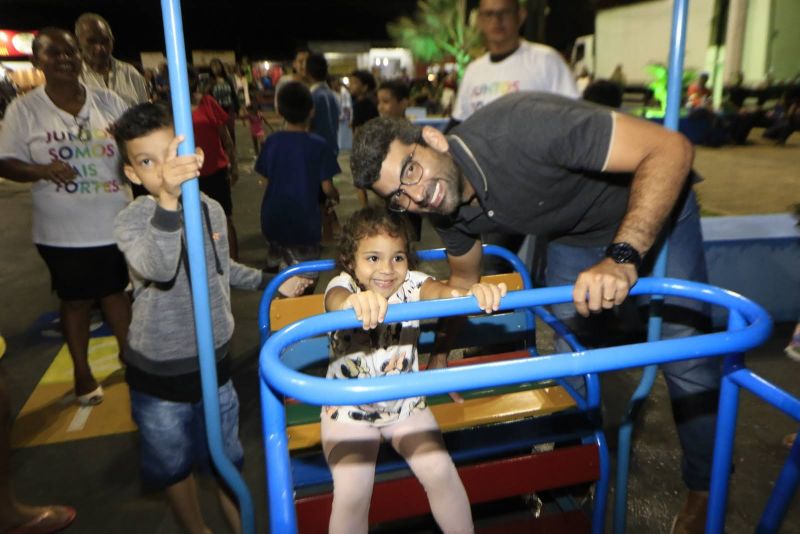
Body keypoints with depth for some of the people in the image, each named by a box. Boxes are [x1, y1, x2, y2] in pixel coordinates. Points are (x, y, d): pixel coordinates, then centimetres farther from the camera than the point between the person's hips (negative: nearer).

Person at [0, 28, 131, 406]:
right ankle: (82, 373, 27)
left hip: (115, 223, 2)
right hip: (63, 231, -1)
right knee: (75, 299, 11)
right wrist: (41, 170, -21)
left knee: (115, 291, 16)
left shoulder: (108, 101, 1)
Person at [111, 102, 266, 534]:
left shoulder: (212, 209, -2)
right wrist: (168, 198, -55)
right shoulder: (131, 221, -19)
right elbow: (158, 269, -42)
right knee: (174, 464, 17)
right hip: (158, 371, -3)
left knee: (226, 457, 20)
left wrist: (268, 281, 18)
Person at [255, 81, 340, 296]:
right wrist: (335, 197, 12)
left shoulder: (271, 142, -3)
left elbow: (266, 180, 4)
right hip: (304, 221, -4)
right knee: (306, 279, 9)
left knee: (286, 270, 24)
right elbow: (327, 187, -10)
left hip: (274, 219, 4)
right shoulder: (319, 145, -13)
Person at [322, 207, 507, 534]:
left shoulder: (410, 284, -11)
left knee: (440, 472, -11)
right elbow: (337, 301, -41)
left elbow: (437, 290, -33)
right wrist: (355, 302, -66)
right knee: (351, 494, -17)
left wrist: (475, 293, -56)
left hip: (405, 402, 2)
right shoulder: (343, 285, -16)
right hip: (349, 407, -2)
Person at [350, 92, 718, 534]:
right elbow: (463, 278, 5)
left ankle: (703, 487, 20)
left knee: (686, 359, -5)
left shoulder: (518, 126, -39)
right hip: (575, 235, 6)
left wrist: (622, 257, -51)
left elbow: (670, 148, -40)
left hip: (658, 206, -5)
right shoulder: (445, 210, -16)